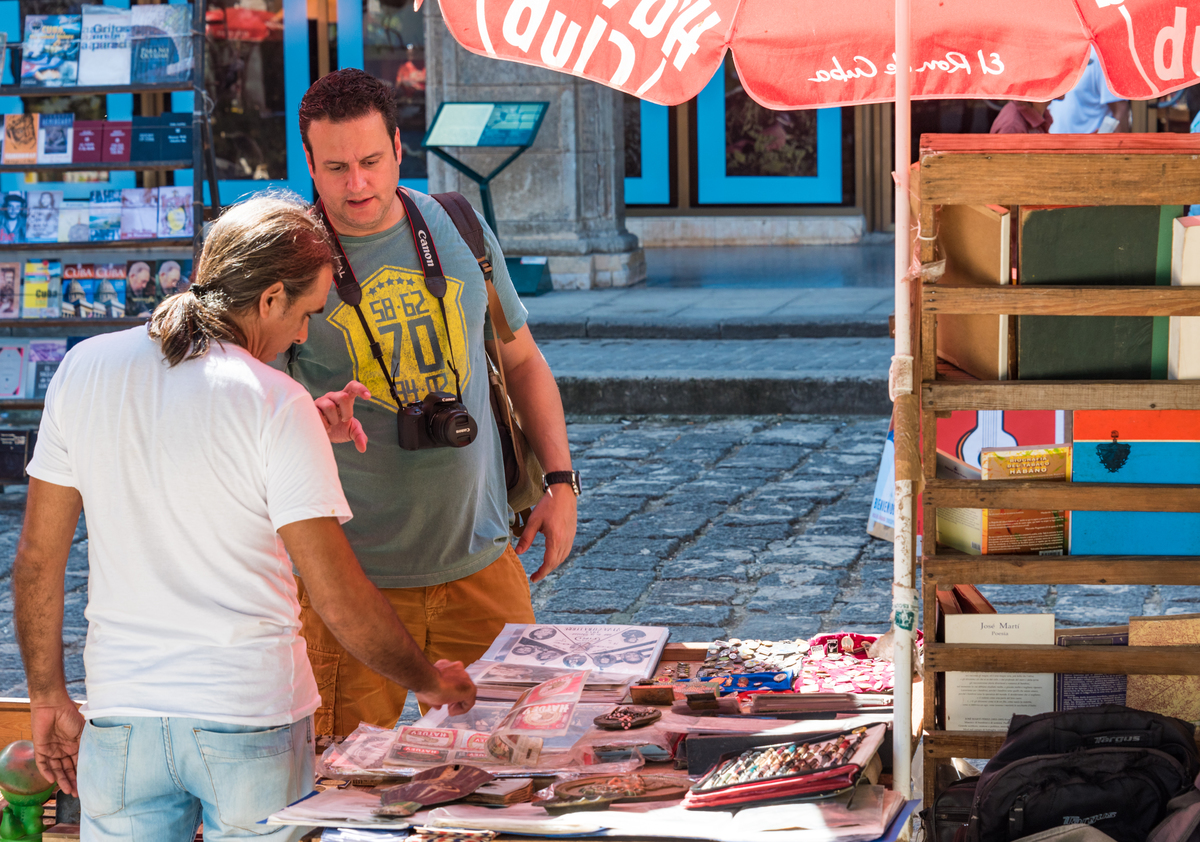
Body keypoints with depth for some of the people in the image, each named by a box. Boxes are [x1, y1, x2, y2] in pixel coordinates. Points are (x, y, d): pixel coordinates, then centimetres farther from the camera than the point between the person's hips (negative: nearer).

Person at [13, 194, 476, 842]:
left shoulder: (84, 369, 1)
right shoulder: (278, 407, -12)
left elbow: (38, 558, 6)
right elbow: (339, 598, -12)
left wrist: (48, 696, 17)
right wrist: (429, 681, 3)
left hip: (121, 714, 3)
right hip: (253, 715, -3)